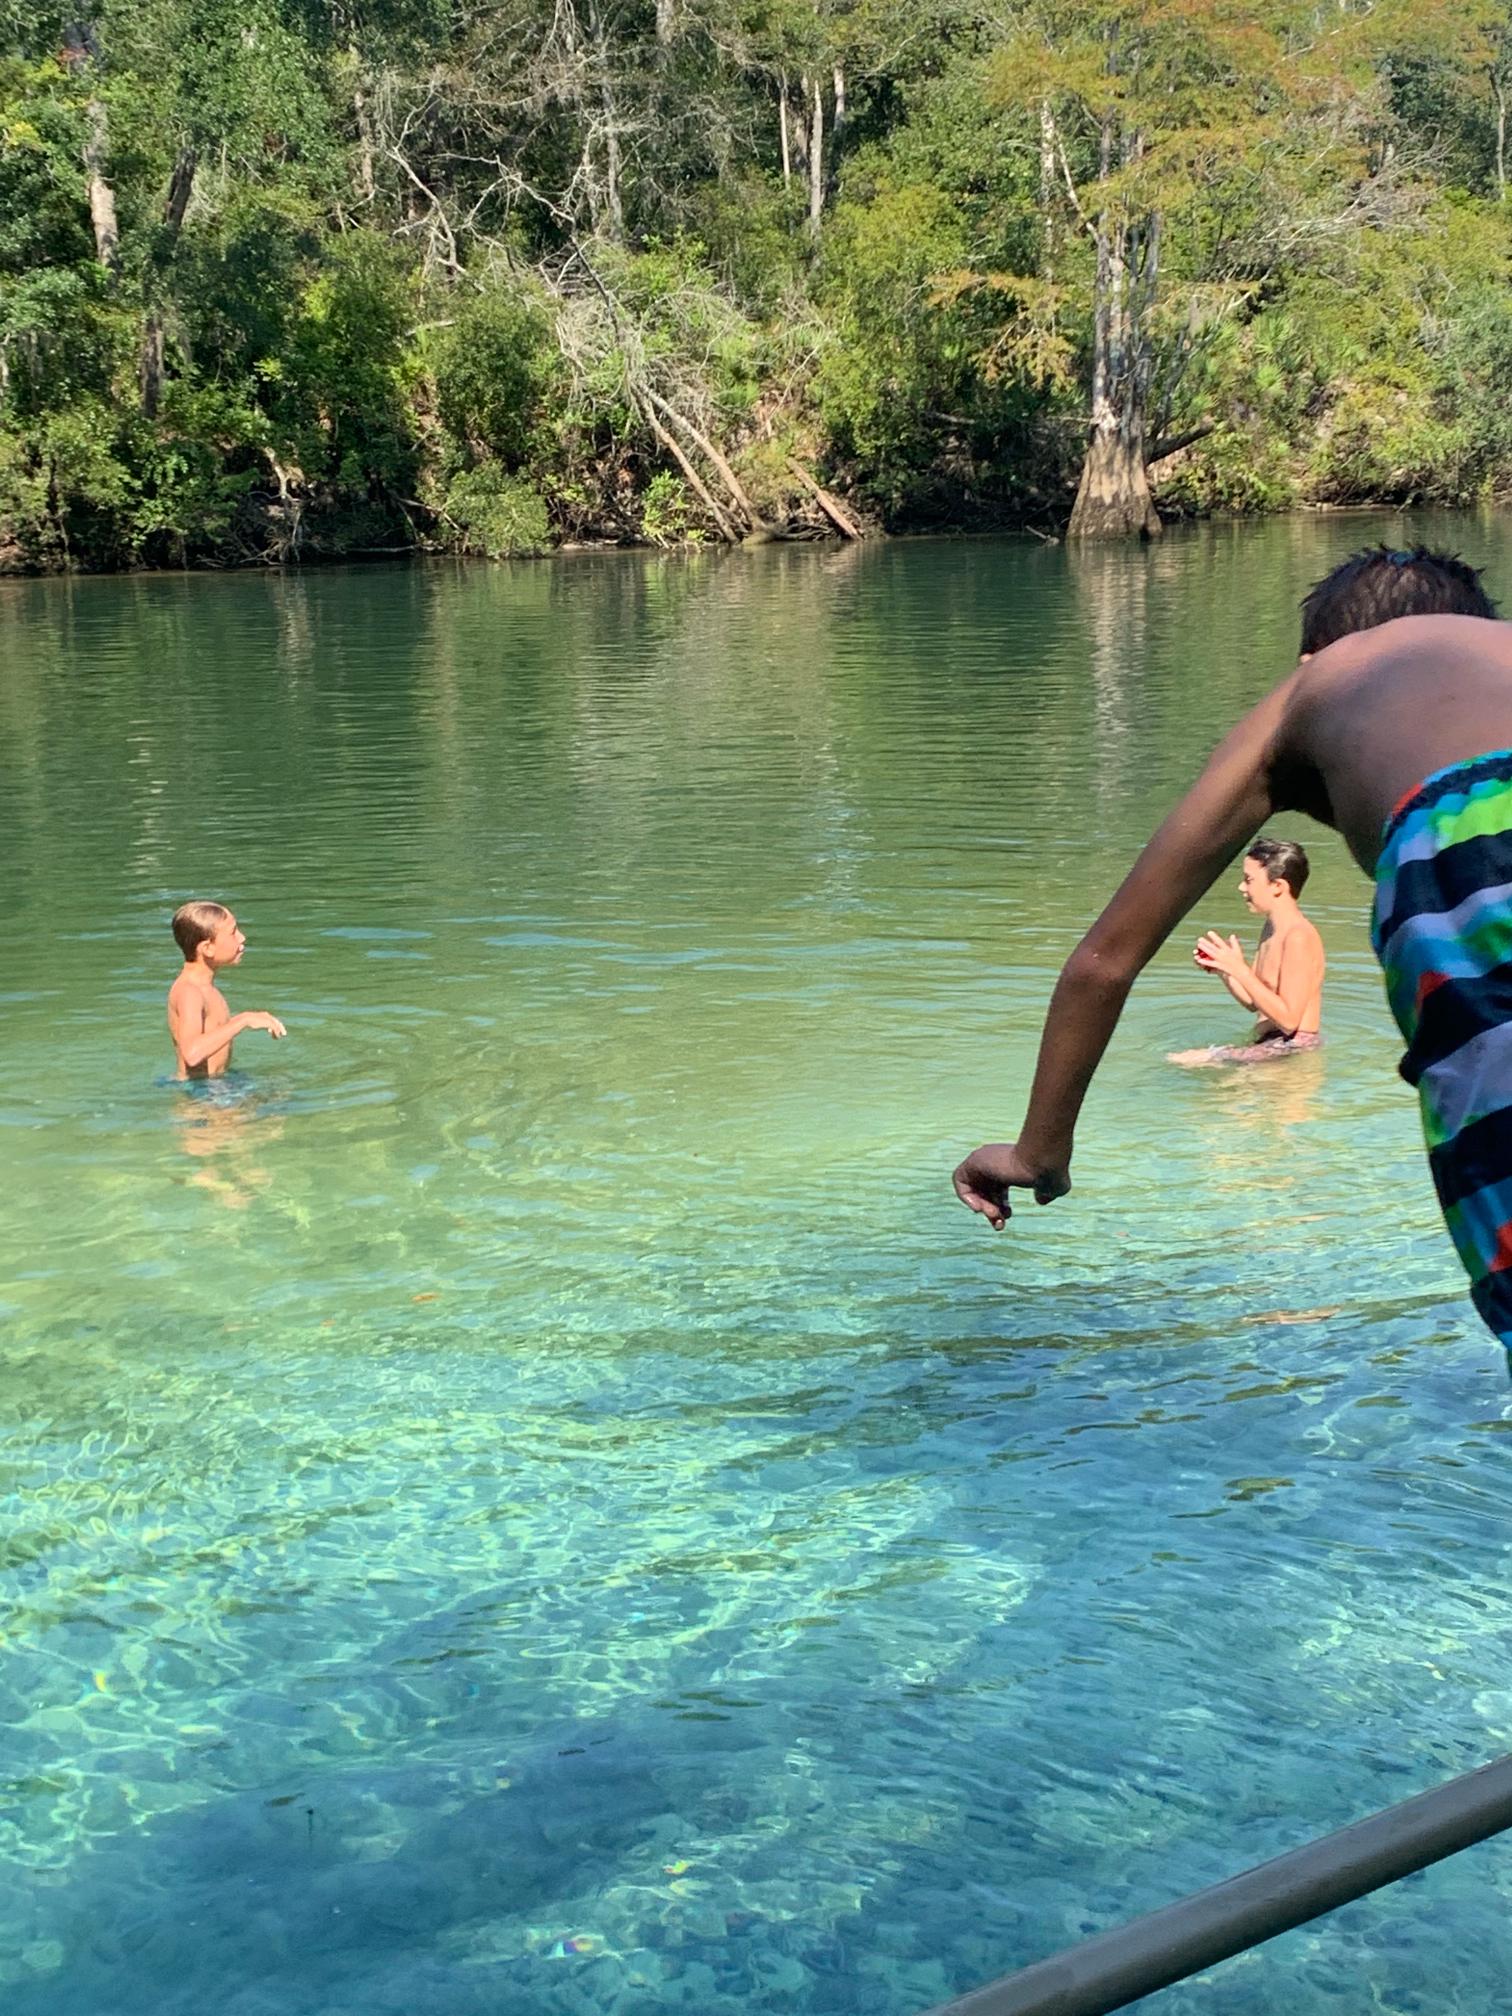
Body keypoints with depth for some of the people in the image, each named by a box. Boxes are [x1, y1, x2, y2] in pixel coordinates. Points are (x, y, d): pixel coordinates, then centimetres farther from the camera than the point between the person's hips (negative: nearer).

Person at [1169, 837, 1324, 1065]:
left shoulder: (1299, 936, -17)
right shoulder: (1271, 929, 13)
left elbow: (1289, 1020, -22)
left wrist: (1240, 970, -24)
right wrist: (1222, 970, 0)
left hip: (1293, 1047, -10)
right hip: (1267, 1044, 10)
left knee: (1186, 1062, -19)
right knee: (1174, 1059, 5)